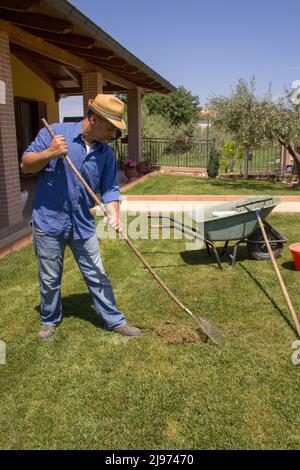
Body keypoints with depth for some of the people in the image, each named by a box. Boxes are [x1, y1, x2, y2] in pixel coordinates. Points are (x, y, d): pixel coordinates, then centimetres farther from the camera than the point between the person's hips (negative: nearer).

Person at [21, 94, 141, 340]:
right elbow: (26, 165, -5)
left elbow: (110, 188, -1)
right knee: (50, 279, 13)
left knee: (98, 276, 10)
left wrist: (114, 213, -20)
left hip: (83, 225, 3)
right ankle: (49, 320, 36)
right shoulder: (54, 133, -9)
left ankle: (114, 320, 25)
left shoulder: (106, 153, 0)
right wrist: (49, 153, -24)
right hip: (49, 222, -2)